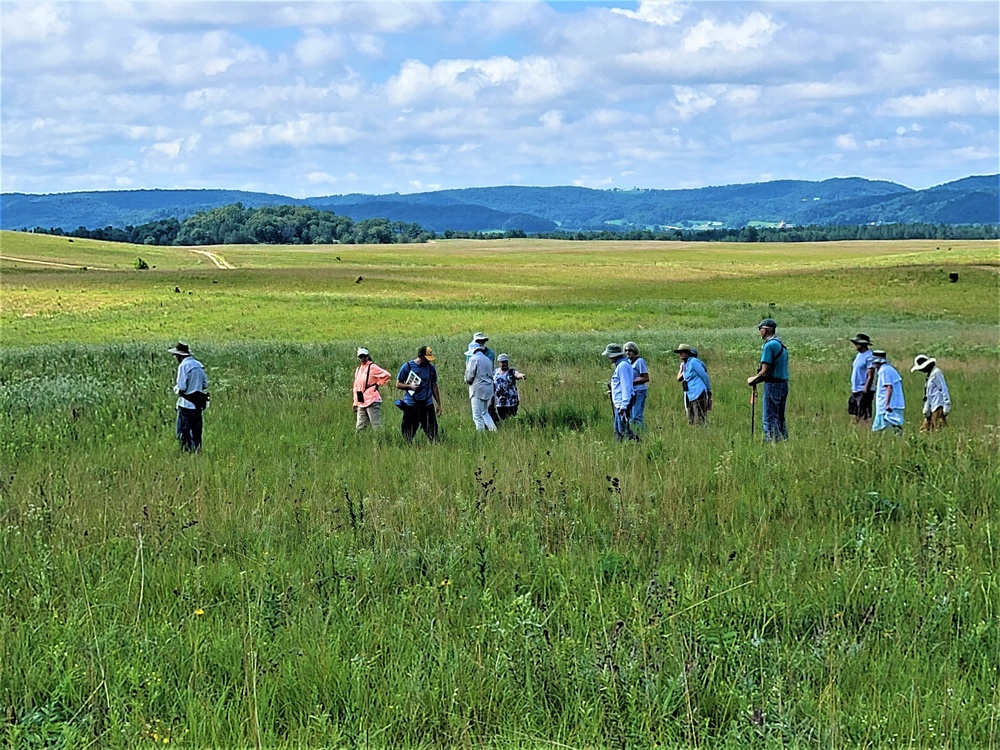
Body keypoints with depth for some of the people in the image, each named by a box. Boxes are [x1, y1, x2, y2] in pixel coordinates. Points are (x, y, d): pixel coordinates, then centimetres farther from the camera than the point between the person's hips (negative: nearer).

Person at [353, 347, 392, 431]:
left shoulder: (372, 367, -7)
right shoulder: (358, 369, 15)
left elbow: (387, 376, -13)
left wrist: (378, 384, -4)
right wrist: (355, 403, 17)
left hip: (372, 402, -8)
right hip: (361, 404, 8)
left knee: (377, 427, -8)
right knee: (359, 428, 8)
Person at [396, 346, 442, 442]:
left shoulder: (431, 368, 9)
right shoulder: (407, 367, 1)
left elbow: (434, 386, 16)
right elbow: (398, 384, 6)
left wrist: (438, 404, 13)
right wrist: (409, 386, -13)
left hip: (427, 405, 1)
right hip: (410, 405, -1)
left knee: (432, 432, -7)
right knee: (408, 435, 2)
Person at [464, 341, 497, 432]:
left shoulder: (473, 359, -8)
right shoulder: (487, 360, 14)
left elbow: (469, 378, -10)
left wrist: (466, 369, 10)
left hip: (478, 390, -7)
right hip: (488, 390, 7)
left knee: (478, 416, -3)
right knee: (485, 413, 19)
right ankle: (494, 431, 8)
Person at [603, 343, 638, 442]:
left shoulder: (622, 366, -15)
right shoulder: (622, 364, 17)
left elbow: (626, 386, -20)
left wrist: (624, 405, -22)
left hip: (622, 403, -11)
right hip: (619, 403, 11)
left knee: (623, 429, -11)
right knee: (618, 430, 12)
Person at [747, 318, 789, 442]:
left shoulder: (769, 345, -15)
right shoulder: (781, 344, 13)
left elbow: (765, 371, -18)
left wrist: (753, 379, -1)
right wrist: (758, 378, 17)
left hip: (773, 385, -9)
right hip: (783, 383, 9)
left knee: (769, 418, -5)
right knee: (780, 417, 15)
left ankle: (772, 442, -7)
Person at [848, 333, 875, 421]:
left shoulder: (869, 357, -13)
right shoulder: (858, 355, 14)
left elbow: (870, 376, -17)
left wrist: (865, 391, -20)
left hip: (863, 391, -9)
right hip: (855, 391, 9)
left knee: (864, 417, -7)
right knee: (855, 415, 11)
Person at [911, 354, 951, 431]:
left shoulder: (936, 373, -9)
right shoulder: (930, 374, 19)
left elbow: (944, 389, -14)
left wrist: (946, 405, -17)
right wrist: (926, 409, 21)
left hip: (938, 407, -10)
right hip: (932, 408, 10)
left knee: (938, 430, -12)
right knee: (925, 430, 7)